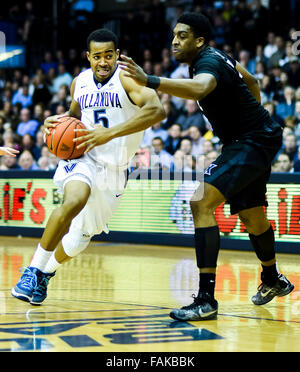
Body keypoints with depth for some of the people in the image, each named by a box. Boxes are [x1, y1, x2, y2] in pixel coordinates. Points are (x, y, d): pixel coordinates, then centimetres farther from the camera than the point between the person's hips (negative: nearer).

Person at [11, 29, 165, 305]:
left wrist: (111, 133, -43)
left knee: (80, 237, 9)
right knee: (75, 199, -34)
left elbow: (157, 110, -35)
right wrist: (59, 121, -2)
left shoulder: (127, 79, -16)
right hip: (83, 157, 1)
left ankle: (46, 273, 40)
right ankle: (34, 270, -26)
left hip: (115, 169, 0)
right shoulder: (80, 83, 1)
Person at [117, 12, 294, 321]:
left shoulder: (208, 61, -22)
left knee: (201, 202, -23)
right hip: (251, 140, 11)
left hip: (253, 142, -11)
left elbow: (199, 88, -48)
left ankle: (206, 299, -26)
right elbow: (250, 81, 25)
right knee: (250, 215, 25)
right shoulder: (217, 56, 8)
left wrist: (149, 81, -56)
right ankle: (272, 280, 51)